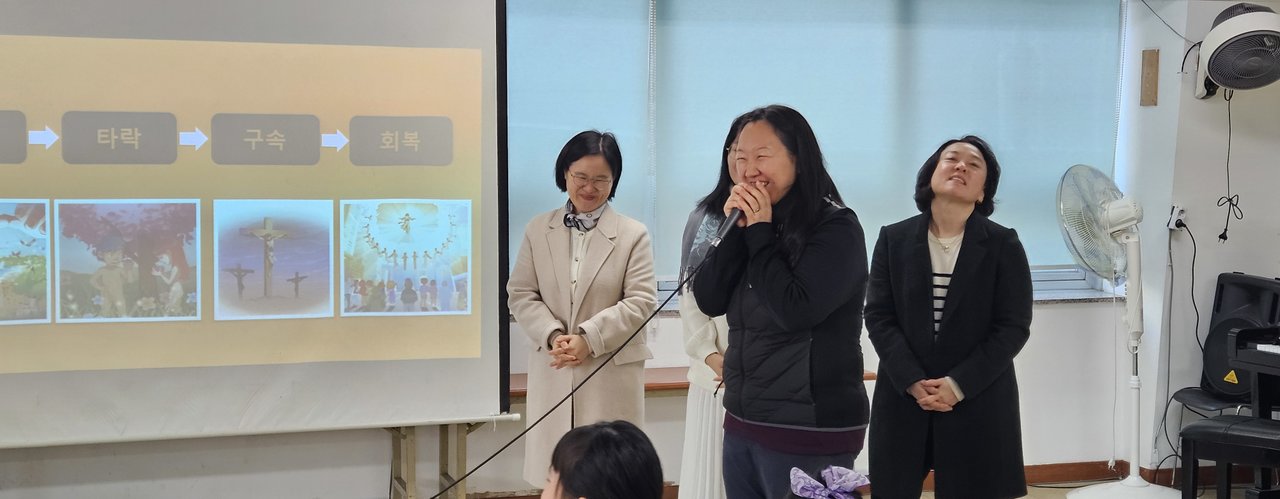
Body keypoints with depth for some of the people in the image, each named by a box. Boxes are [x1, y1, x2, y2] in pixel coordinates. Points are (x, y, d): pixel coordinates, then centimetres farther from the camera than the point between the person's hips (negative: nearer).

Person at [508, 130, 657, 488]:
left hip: (612, 374, -2)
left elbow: (641, 301, -6)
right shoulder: (538, 230, 9)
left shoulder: (633, 234, 1)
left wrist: (588, 338, -16)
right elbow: (521, 295, 6)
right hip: (553, 372, 3)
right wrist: (553, 335, -12)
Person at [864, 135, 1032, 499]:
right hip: (903, 397, 1)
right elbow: (878, 316, -1)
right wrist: (913, 382, -14)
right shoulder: (893, 239, 5)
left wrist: (959, 385, -14)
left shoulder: (1003, 245, 1)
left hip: (978, 400, -1)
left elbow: (1013, 327, -4)